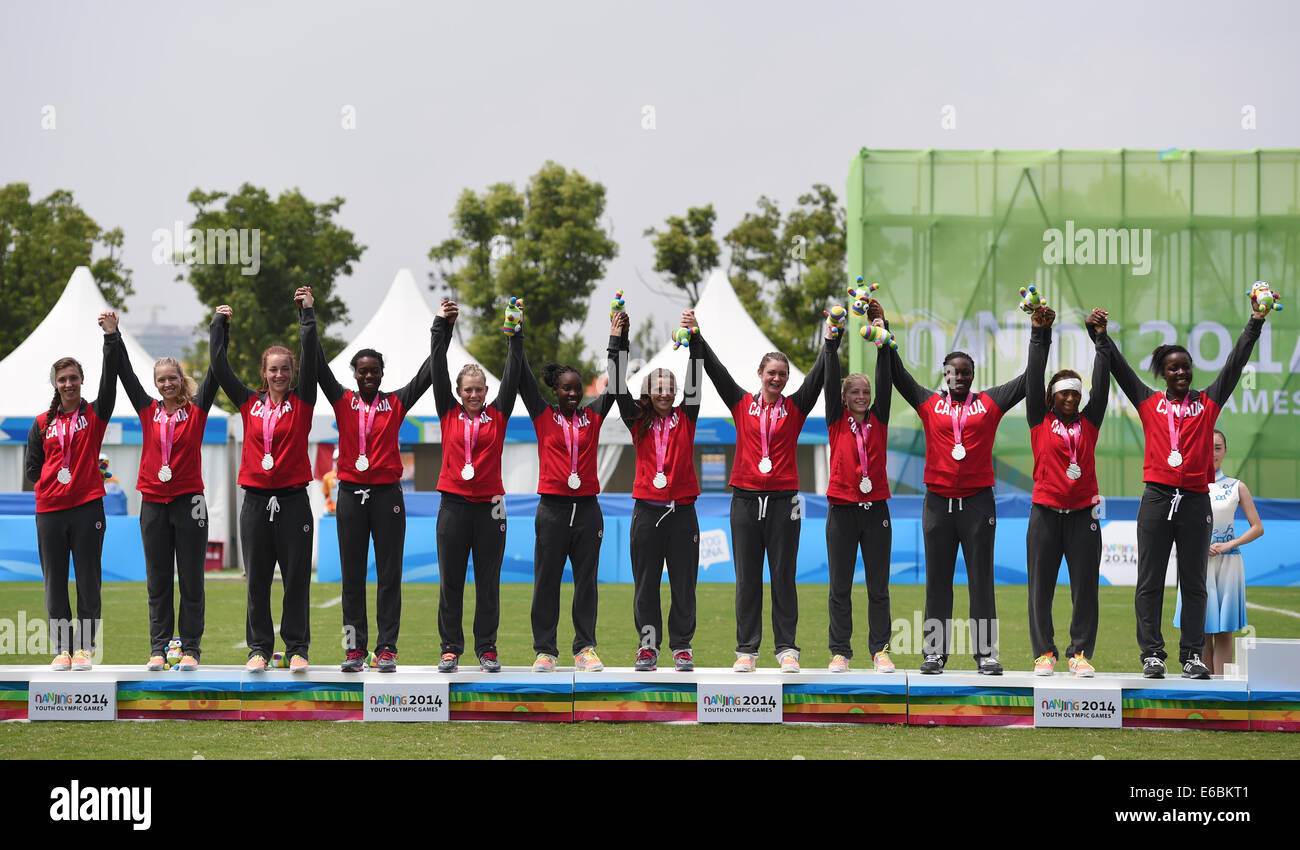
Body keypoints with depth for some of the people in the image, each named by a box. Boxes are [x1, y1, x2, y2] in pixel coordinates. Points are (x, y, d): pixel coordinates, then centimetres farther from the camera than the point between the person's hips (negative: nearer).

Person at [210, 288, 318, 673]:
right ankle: (259, 648, 13)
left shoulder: (301, 402, 3)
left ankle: (297, 649, 7)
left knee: (296, 578, 0)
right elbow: (219, 365, 9)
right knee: (257, 580, 6)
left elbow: (310, 358, -6)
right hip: (256, 500, 2)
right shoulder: (249, 403, 9)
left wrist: (307, 314, -8)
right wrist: (219, 323, 10)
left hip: (292, 500, -2)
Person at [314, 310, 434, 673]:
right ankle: (355, 647, 7)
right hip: (351, 493, 1)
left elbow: (427, 374, 3)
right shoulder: (343, 401, 7)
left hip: (387, 493, -1)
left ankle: (387, 649, 2)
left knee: (389, 574, 0)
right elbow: (319, 368, 2)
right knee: (352, 575, 4)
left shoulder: (396, 403, 5)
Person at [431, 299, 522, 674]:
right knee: (450, 581, 3)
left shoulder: (497, 415, 7)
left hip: (490, 505, 0)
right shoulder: (449, 414, 7)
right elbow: (438, 368, 4)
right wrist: (442, 326, 0)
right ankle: (450, 649, 9)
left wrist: (516, 333, -1)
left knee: (489, 582, 4)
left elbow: (512, 374, 5)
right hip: (454, 504, 0)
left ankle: (487, 649, 10)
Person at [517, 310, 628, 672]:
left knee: (586, 580, 4)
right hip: (553, 508, -2)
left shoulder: (592, 417, 10)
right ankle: (544, 650, 5)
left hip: (587, 508, 2)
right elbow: (523, 380, 1)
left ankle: (585, 649, 8)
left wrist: (618, 340, 3)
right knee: (546, 580, 1)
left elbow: (614, 385, 8)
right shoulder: (544, 416, 4)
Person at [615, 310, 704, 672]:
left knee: (684, 582, 2)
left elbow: (694, 382, -2)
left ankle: (682, 647, 10)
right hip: (647, 510, 0)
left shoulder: (685, 418, 8)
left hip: (682, 510, 0)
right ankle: (648, 646, 9)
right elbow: (619, 389, -2)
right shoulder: (638, 421, 7)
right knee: (645, 582, 3)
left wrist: (694, 339, -11)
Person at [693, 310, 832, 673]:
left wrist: (830, 340, -13)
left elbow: (818, 375, -2)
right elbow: (715, 370, 4)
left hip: (783, 501, -1)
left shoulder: (795, 408, 7)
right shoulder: (742, 404, 9)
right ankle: (746, 650, 8)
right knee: (747, 579, 3)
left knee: (784, 577, 2)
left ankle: (787, 649, 6)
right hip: (746, 500, 1)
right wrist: (696, 336, -4)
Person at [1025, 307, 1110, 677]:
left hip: (1082, 514, 1)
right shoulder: (1040, 421, 6)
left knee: (1085, 588, -1)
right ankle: (1044, 653, 9)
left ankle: (1081, 653, 6)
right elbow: (1033, 378, 1)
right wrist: (1040, 335, -4)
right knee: (1041, 587, 1)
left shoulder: (1089, 422, 10)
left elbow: (1102, 385, 5)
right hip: (1045, 514, -1)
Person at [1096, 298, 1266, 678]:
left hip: (1196, 501, 1)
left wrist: (1255, 323, 2)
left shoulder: (1207, 402, 10)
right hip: (1157, 500, 0)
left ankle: (1192, 655, 8)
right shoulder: (1149, 402, 9)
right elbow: (1118, 366, 8)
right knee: (1150, 582, 0)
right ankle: (1152, 654, 3)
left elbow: (1235, 363, 7)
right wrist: (1101, 334, 0)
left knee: (1194, 583, 4)